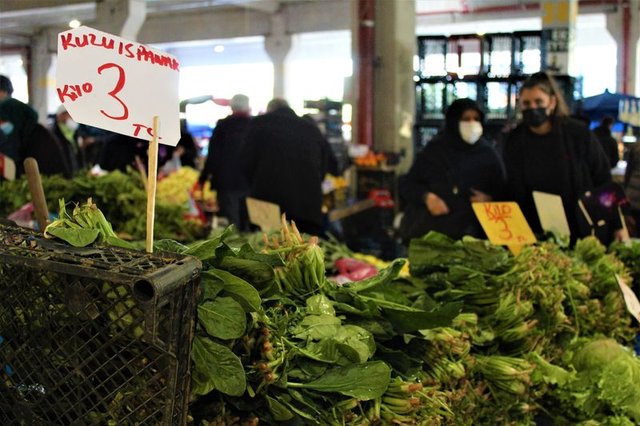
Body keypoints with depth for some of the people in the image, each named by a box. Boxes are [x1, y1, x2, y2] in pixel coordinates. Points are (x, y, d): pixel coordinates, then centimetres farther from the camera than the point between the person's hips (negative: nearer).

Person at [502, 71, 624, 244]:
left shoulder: (579, 134, -6)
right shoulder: (514, 141, -1)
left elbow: (604, 181, -1)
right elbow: (513, 192, 2)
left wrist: (617, 225, -1)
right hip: (537, 236, 1)